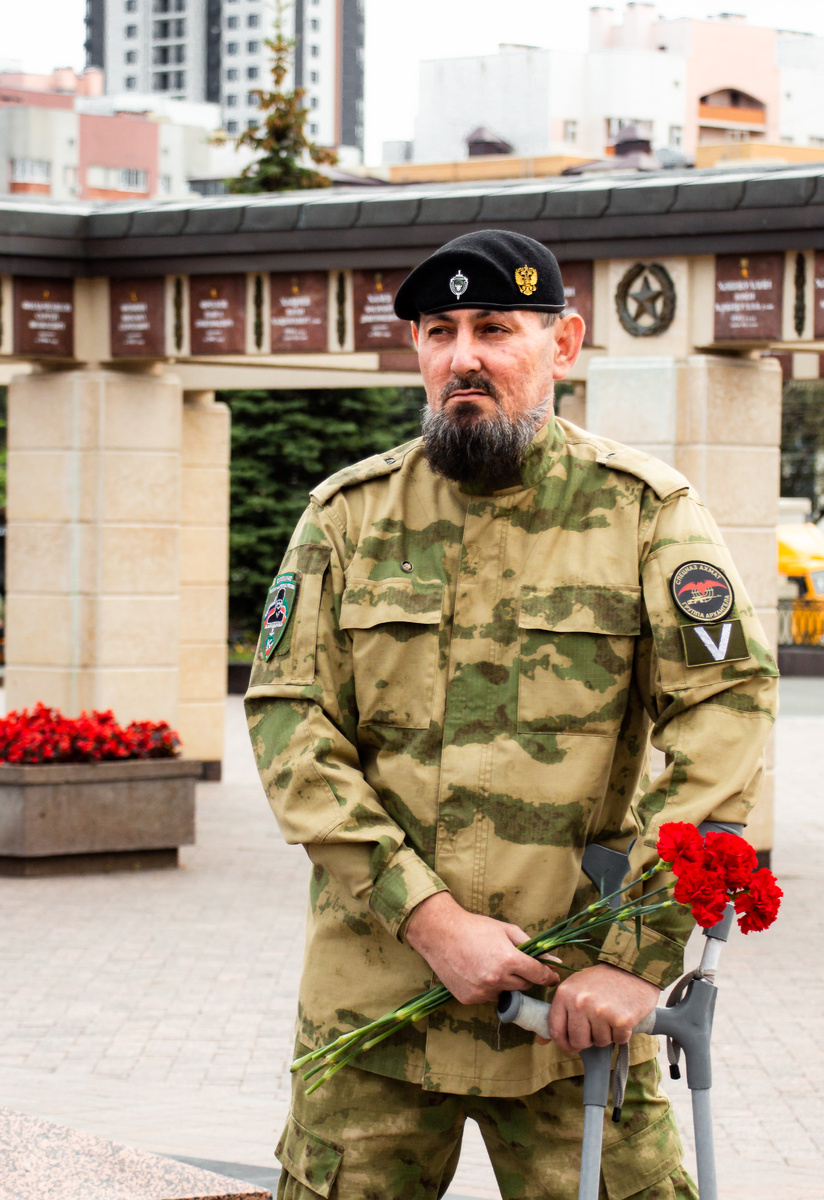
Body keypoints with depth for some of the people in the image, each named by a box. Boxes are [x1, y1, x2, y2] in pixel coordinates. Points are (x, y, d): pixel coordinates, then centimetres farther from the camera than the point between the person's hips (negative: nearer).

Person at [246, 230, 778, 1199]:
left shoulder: (644, 512, 1)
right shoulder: (349, 514, 6)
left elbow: (726, 711, -7)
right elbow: (289, 721, -1)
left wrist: (638, 956, -13)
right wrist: (432, 920, -12)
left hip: (571, 998, -2)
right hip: (371, 988, 2)